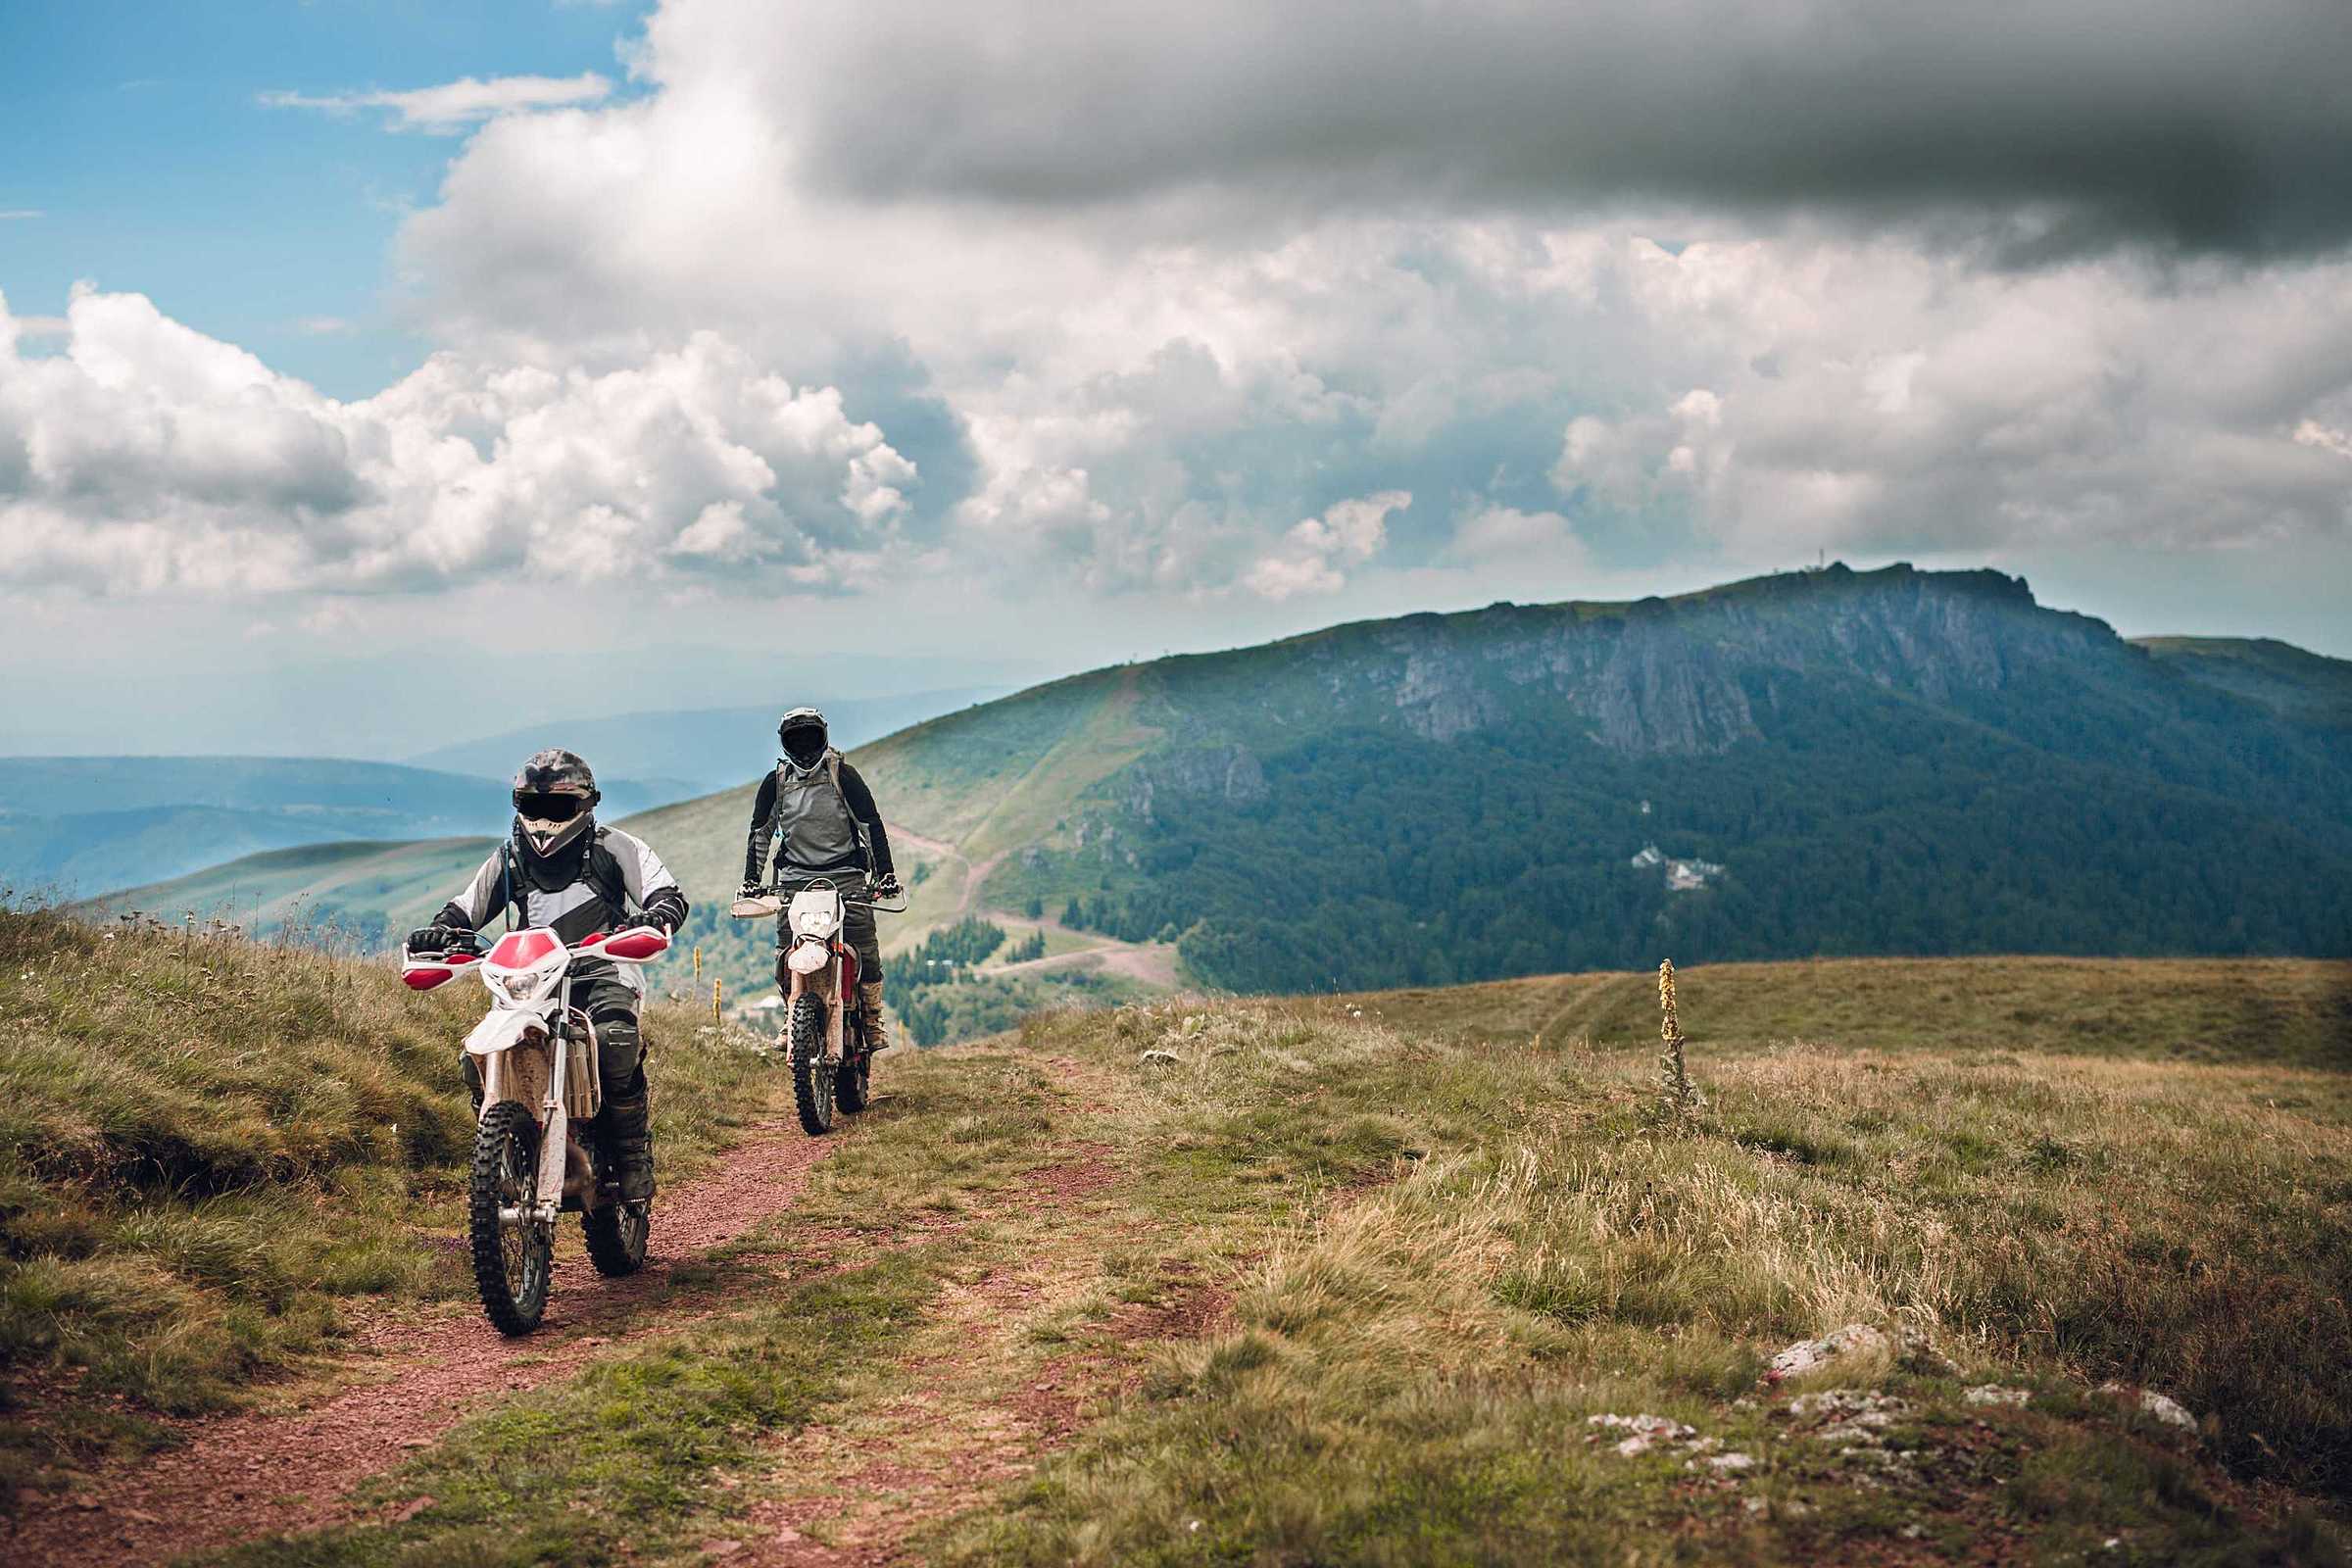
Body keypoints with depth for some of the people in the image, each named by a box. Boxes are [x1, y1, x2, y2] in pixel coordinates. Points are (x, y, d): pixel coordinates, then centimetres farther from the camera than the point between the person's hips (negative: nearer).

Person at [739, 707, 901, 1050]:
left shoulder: (843, 775, 0)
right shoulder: (775, 782, 8)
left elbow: (871, 824, -1)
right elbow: (760, 832, 14)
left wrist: (885, 873, -8)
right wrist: (751, 879, 6)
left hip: (844, 872, -2)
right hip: (794, 876, 2)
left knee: (865, 949, -11)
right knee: (786, 954, -8)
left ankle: (873, 1022, -4)